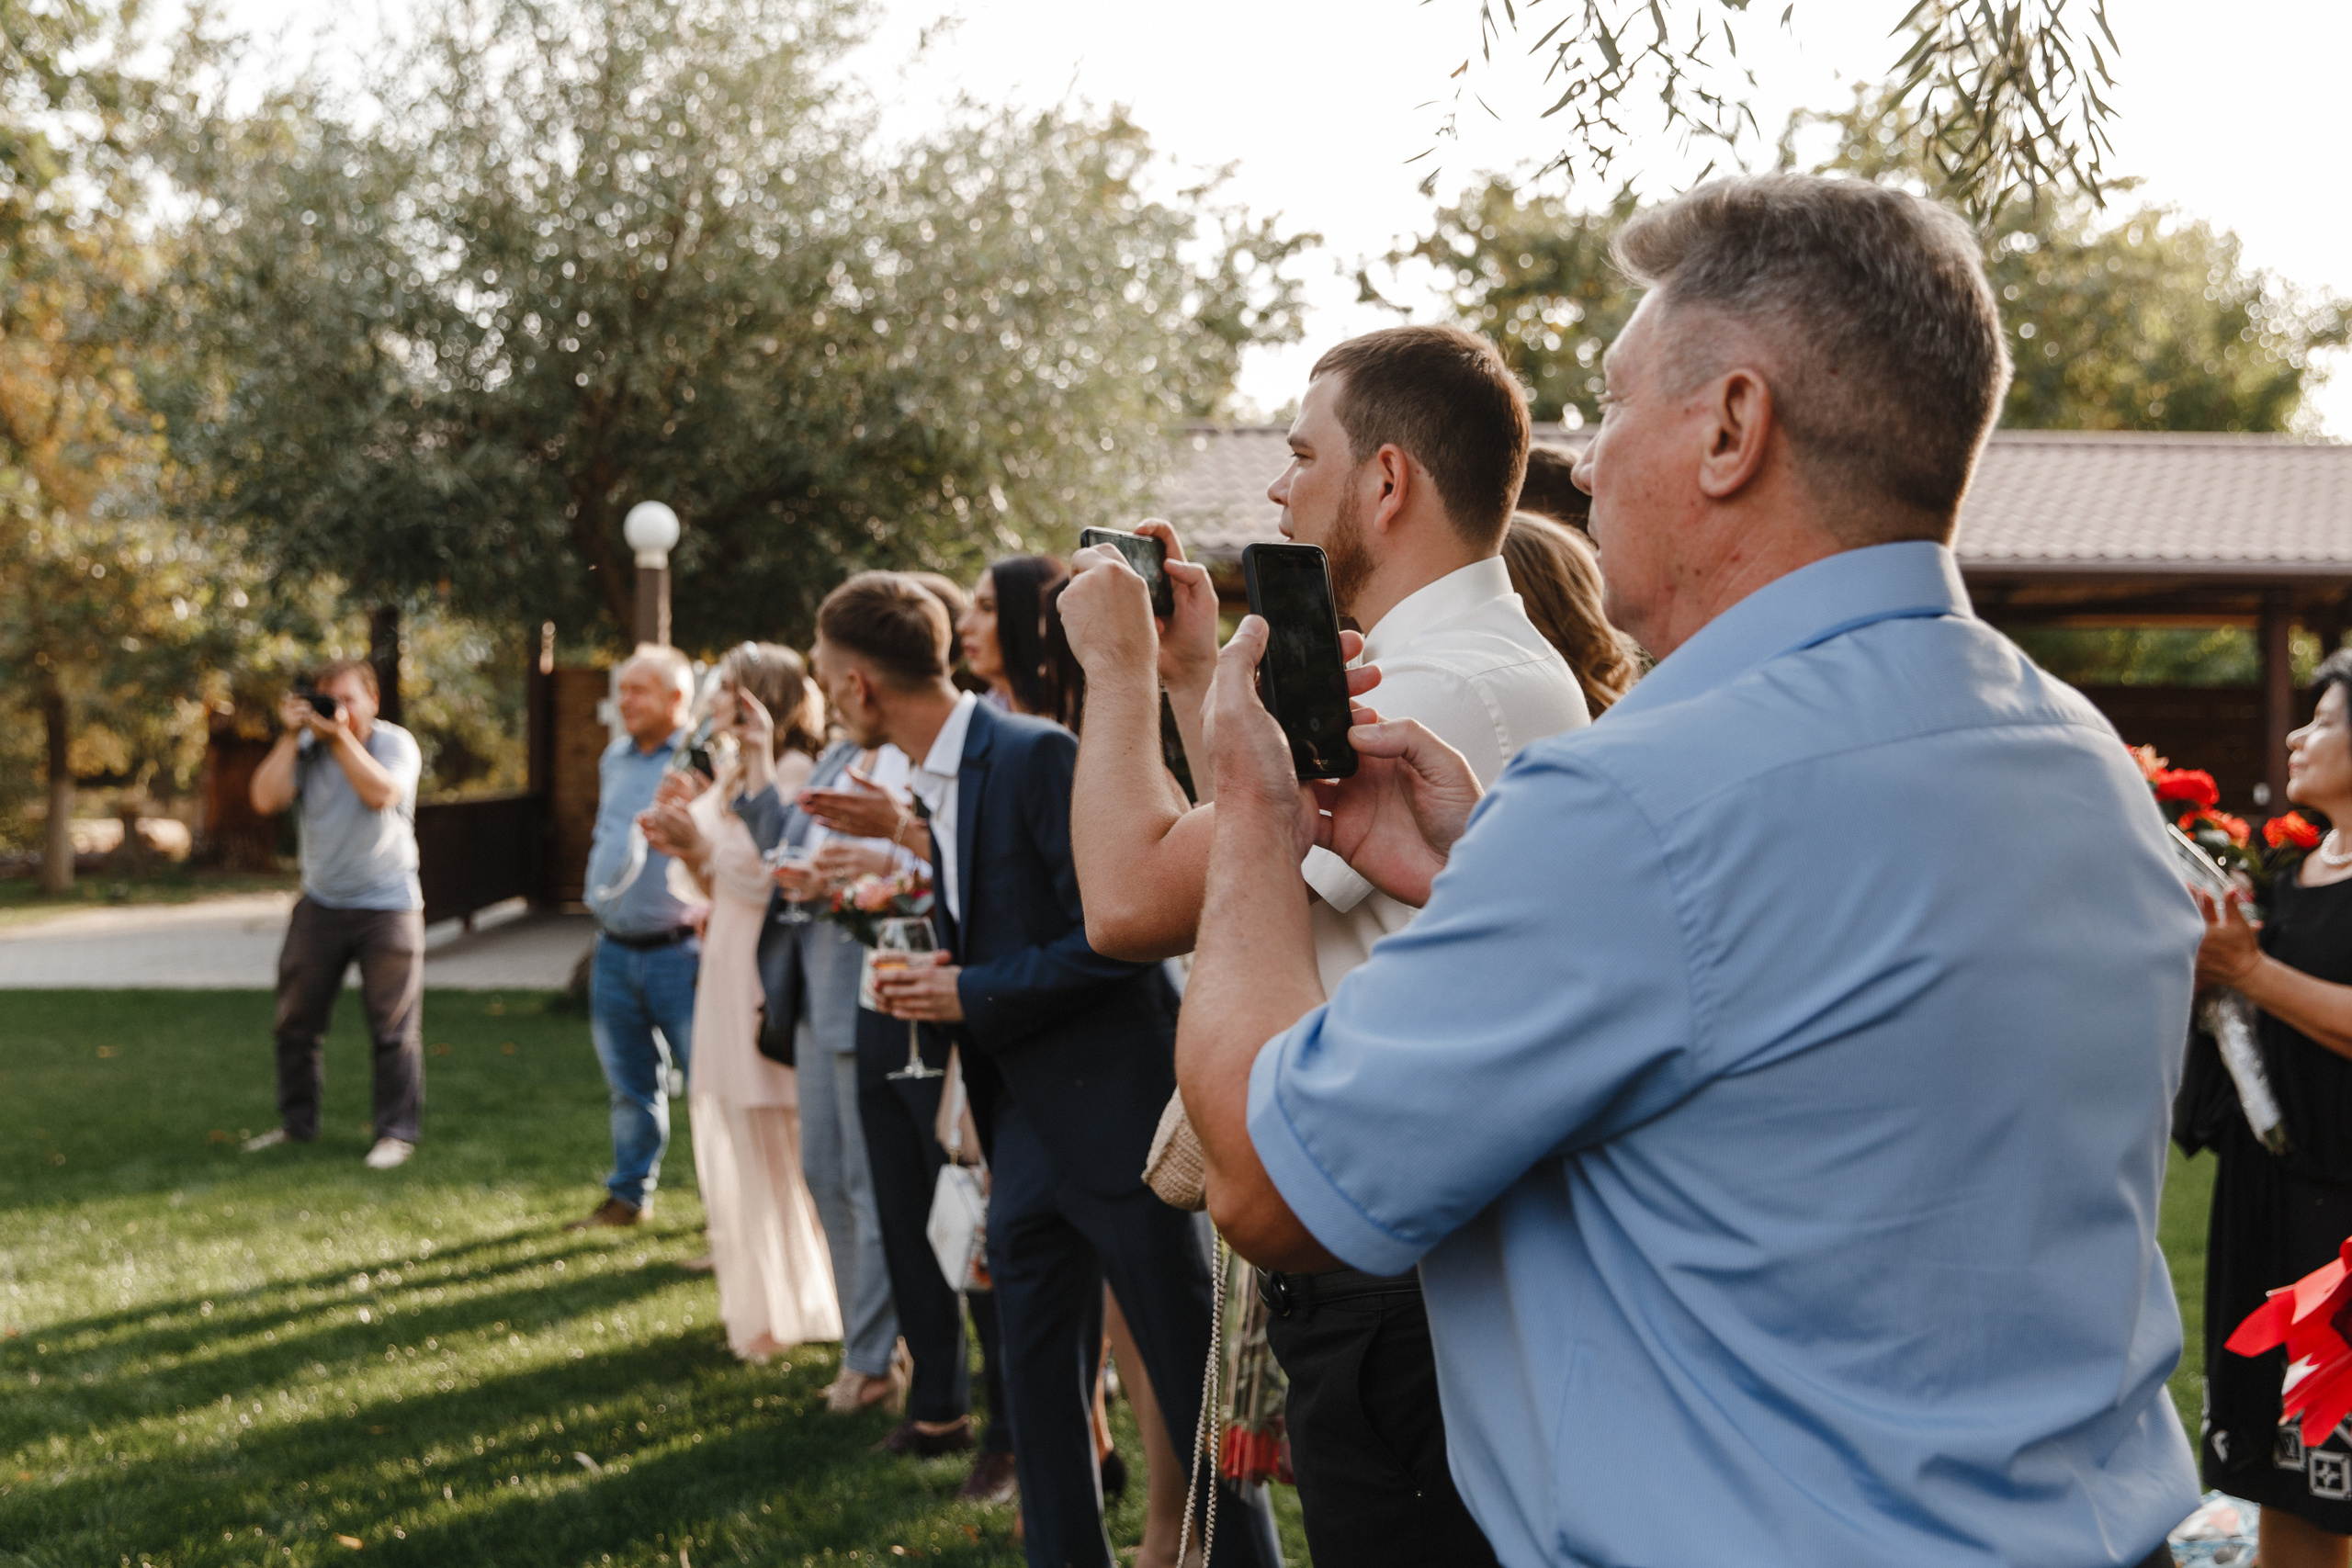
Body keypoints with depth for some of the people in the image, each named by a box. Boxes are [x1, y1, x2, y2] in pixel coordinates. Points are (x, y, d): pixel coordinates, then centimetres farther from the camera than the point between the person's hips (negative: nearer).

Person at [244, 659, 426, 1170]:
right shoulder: (307, 747, 2)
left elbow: (381, 792, -23)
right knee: (297, 1021, 10)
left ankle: (396, 1131, 5)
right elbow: (266, 798, -11)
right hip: (320, 903, 4)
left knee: (394, 1027, -2)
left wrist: (339, 736, -22)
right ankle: (297, 1123, 24)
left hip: (386, 904, -4)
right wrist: (291, 735, -12)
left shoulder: (395, 743, -4)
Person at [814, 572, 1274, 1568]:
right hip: (1025, 1137, 9)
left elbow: (1116, 933, -20)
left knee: (1190, 1378, -1)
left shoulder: (1038, 756, -15)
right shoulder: (935, 786, 13)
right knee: (1040, 1397, 13)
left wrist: (972, 995, -15)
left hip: (1113, 1120, -9)